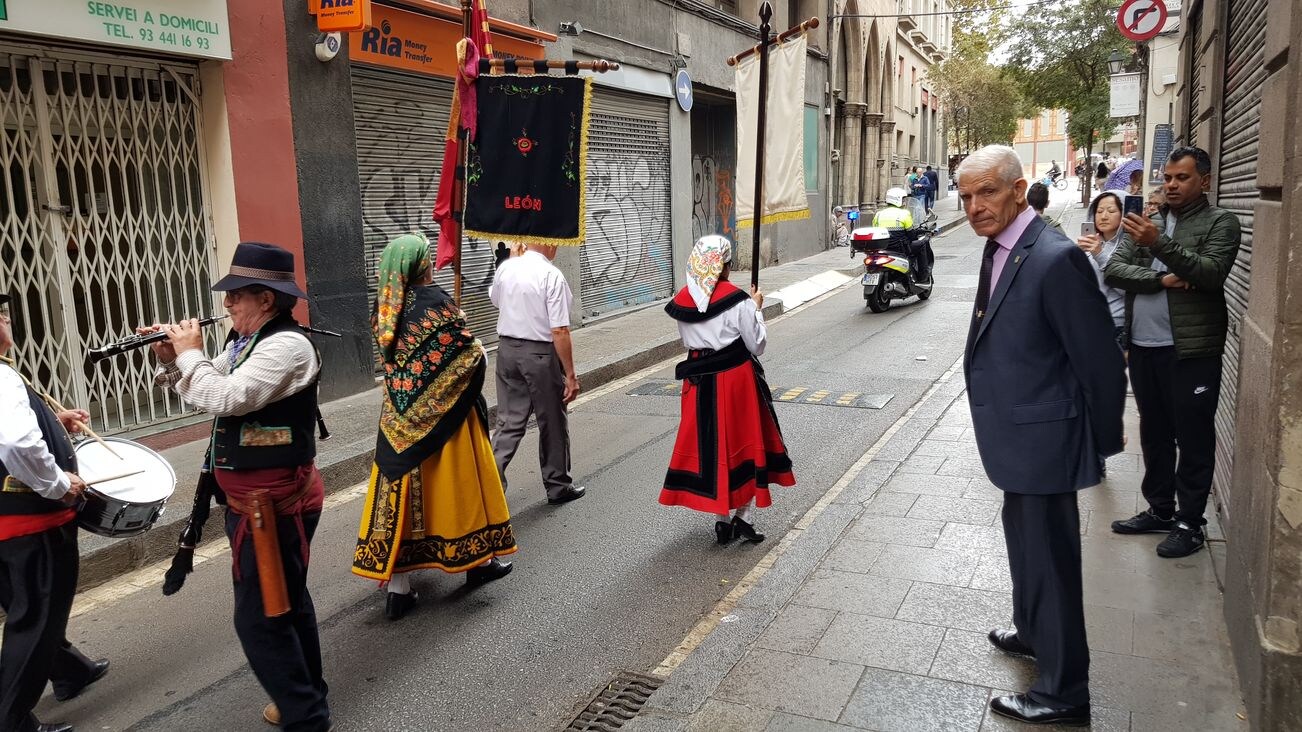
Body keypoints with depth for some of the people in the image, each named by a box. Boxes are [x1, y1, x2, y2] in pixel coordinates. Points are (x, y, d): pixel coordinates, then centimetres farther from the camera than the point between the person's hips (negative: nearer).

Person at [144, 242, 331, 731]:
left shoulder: (287, 345, -22)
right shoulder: (245, 341, 8)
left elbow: (223, 399, -30)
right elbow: (207, 393, 17)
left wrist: (190, 352, -15)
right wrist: (171, 359, 1)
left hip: (273, 502, -10)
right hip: (253, 497, 10)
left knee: (259, 617, -4)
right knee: (287, 600, 21)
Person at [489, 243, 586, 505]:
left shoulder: (505, 268, 2)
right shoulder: (552, 276, -17)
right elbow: (559, 331, -20)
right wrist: (570, 375, -15)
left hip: (506, 348, 5)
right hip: (540, 354, -5)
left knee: (509, 421, 11)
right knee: (552, 423, 11)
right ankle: (558, 487, 25)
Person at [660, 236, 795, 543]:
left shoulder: (682, 301, -1)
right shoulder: (737, 300, -15)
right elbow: (757, 345, -8)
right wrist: (757, 308, 4)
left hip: (700, 383, 4)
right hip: (736, 379, -4)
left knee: (710, 446, 11)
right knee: (743, 442, 11)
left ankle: (723, 519, 18)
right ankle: (744, 516, 14)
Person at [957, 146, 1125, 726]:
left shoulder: (1055, 259, -24)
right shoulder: (1000, 250, 5)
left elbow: (1098, 359, -20)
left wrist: (1103, 443, -11)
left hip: (1043, 439, -10)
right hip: (1017, 436, 10)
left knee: (1050, 558, 3)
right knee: (1024, 539, 26)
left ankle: (1064, 692, 20)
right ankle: (1032, 633, 49)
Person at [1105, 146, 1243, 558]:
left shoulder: (1220, 223, -2)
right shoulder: (1148, 221, 12)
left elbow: (1211, 273, -17)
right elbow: (1113, 269, 1)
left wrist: (1160, 245, -28)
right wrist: (1161, 279, -15)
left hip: (1191, 349, -5)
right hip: (1143, 345, 5)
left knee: (1193, 438, 3)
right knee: (1154, 434, 15)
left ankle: (1189, 523, 14)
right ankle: (1160, 509, 29)